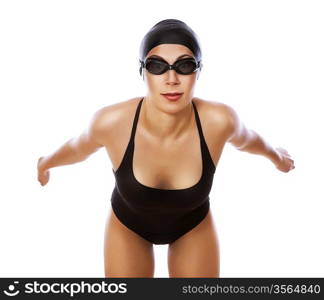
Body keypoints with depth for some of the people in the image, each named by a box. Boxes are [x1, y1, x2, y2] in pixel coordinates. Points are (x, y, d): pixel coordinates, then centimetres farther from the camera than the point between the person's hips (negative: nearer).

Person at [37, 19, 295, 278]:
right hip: (128, 227, 0)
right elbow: (79, 146, -10)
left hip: (194, 227, 1)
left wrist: (274, 154, 14)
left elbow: (244, 138, -7)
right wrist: (46, 162, 11)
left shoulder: (219, 119, -33)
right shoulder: (111, 121, -35)